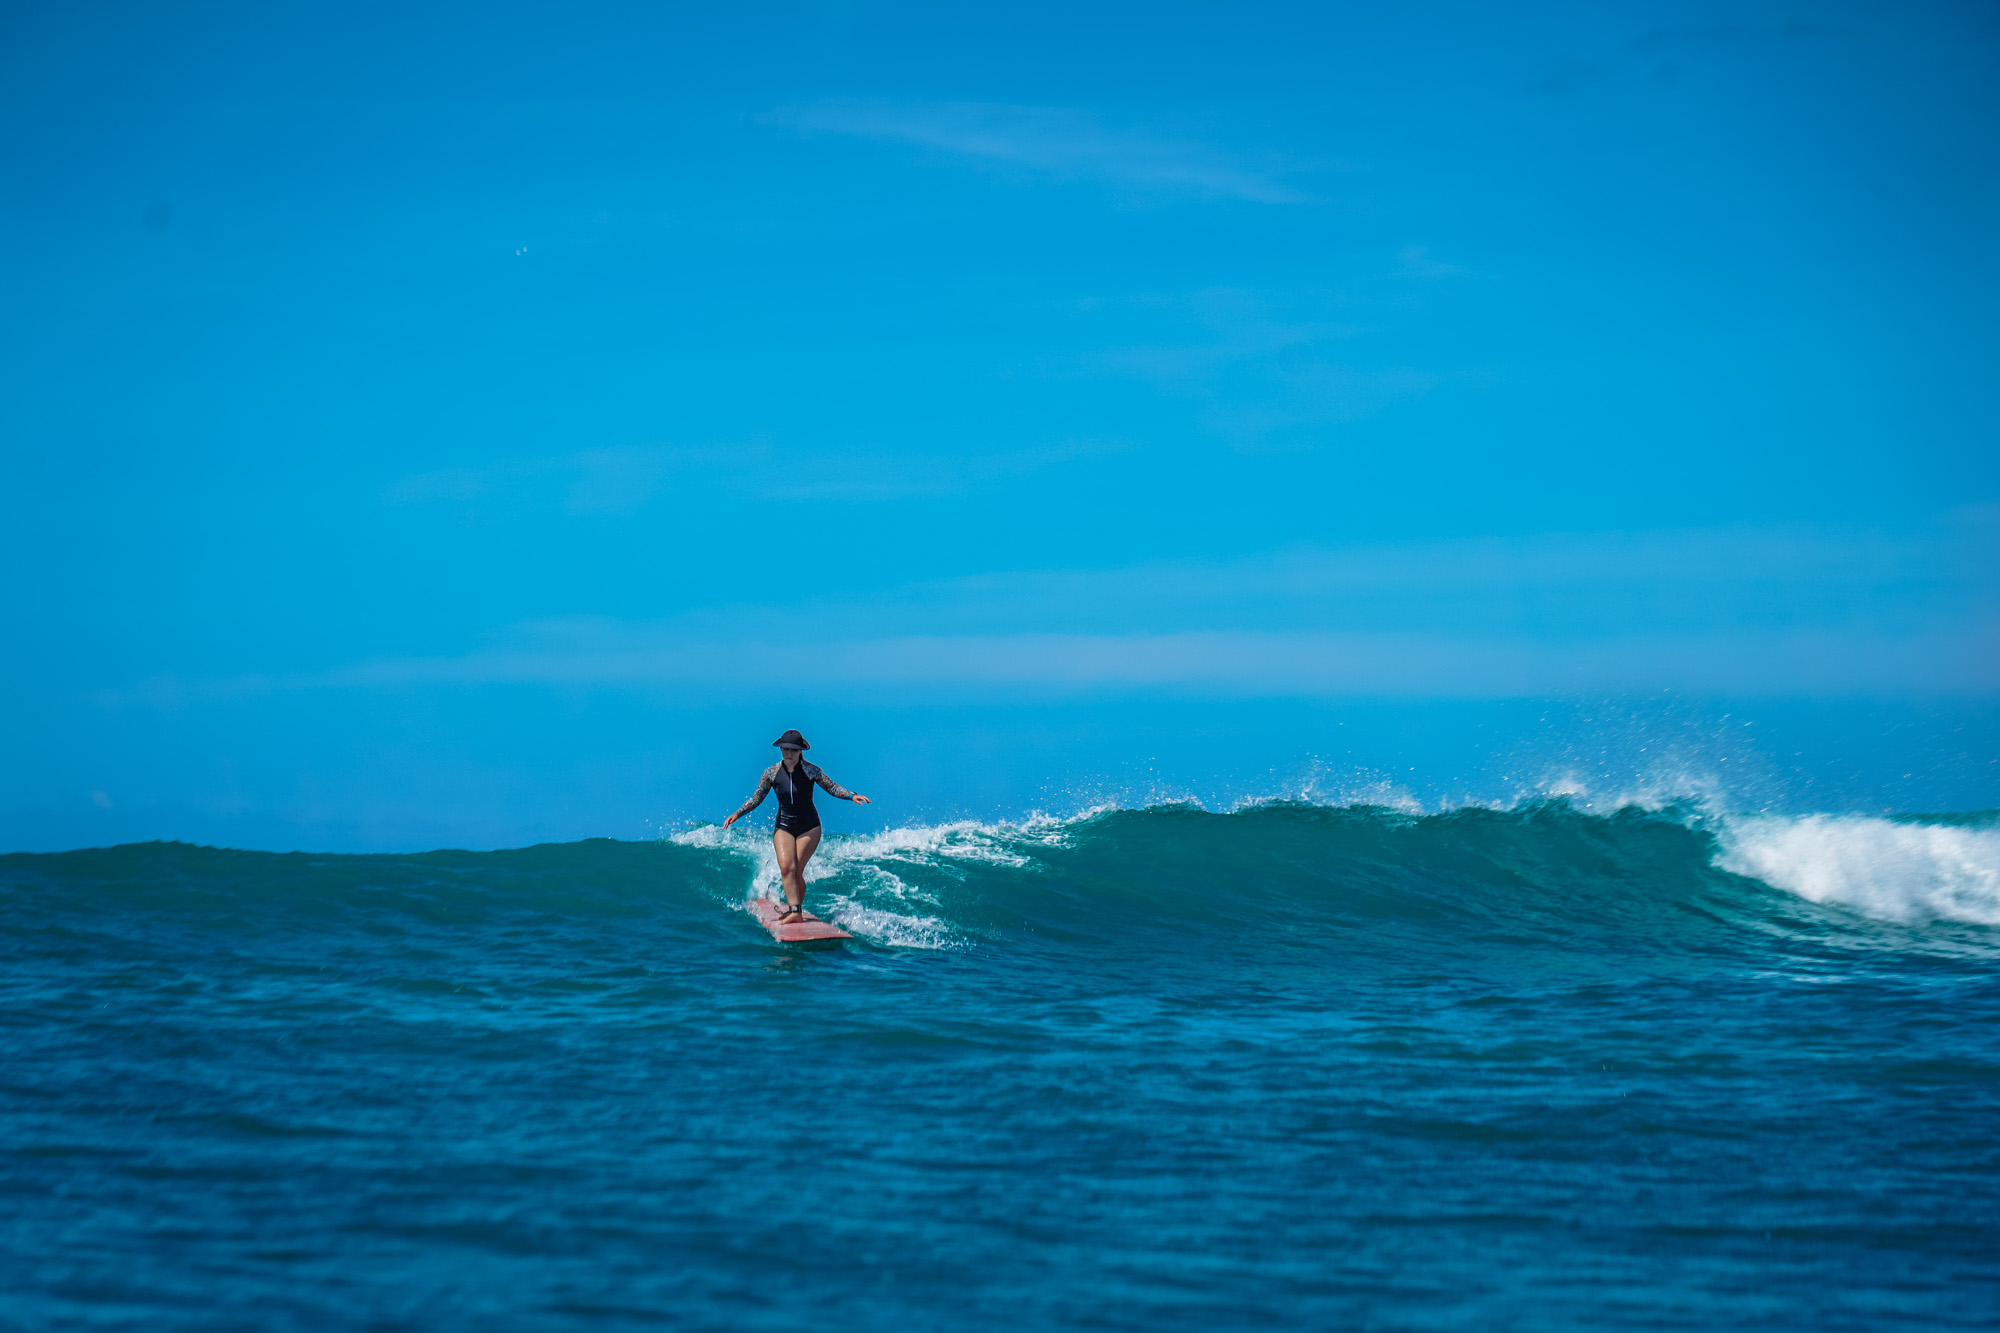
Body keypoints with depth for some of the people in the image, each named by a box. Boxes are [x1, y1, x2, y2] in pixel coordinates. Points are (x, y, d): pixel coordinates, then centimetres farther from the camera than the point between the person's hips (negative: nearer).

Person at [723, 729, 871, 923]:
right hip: (784, 826, 1)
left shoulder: (811, 771, -8)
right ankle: (794, 911, -25)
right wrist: (736, 815, -8)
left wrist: (852, 796, -20)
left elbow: (832, 787, -5)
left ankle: (795, 907, 10)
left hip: (809, 827, -1)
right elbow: (756, 799, 1)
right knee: (786, 867, -19)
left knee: (797, 871, -8)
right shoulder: (771, 773, -4)